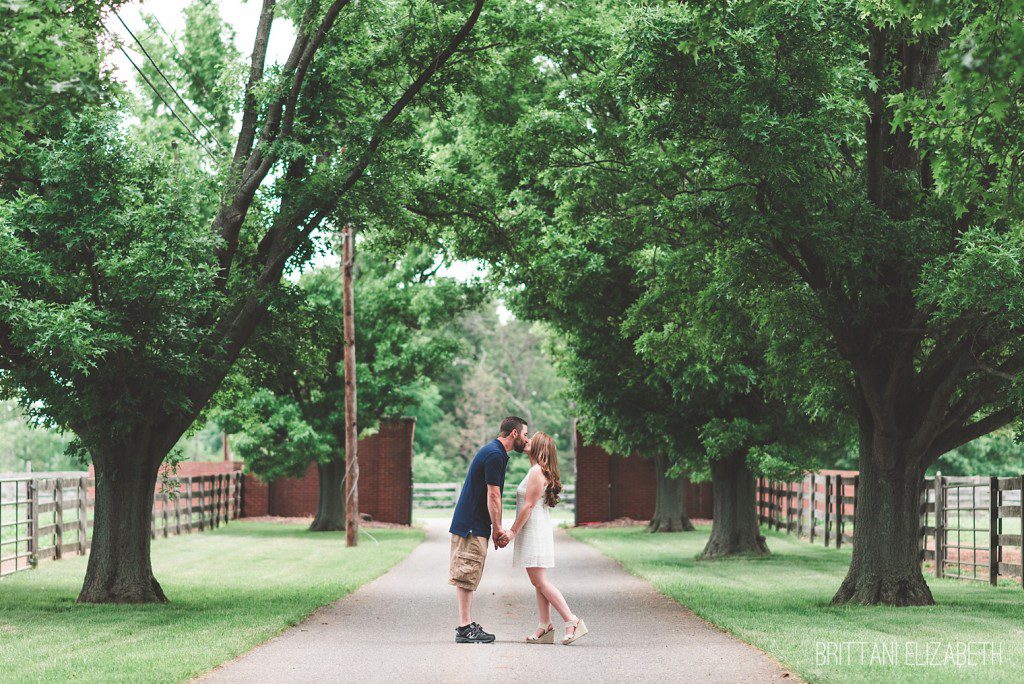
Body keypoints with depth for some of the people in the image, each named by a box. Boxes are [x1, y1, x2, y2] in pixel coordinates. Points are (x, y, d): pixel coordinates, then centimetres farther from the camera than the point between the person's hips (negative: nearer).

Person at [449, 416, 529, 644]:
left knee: (468, 578, 11)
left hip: (468, 524, 10)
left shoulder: (491, 452, 19)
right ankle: (465, 629, -6)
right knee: (467, 576, -7)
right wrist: (498, 530, -11)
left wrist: (496, 530, 19)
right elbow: (493, 496, -17)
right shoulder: (495, 455, -15)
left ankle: (467, 625, 14)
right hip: (473, 527, -10)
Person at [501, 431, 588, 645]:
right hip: (533, 531, 10)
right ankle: (545, 627, 8)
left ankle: (572, 621, -13)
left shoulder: (536, 471, -15)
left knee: (540, 581, -10)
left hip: (535, 530, -10)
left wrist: (513, 531, -14)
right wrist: (513, 531, 19)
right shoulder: (541, 471, 16)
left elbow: (529, 506, -18)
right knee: (538, 582, 9)